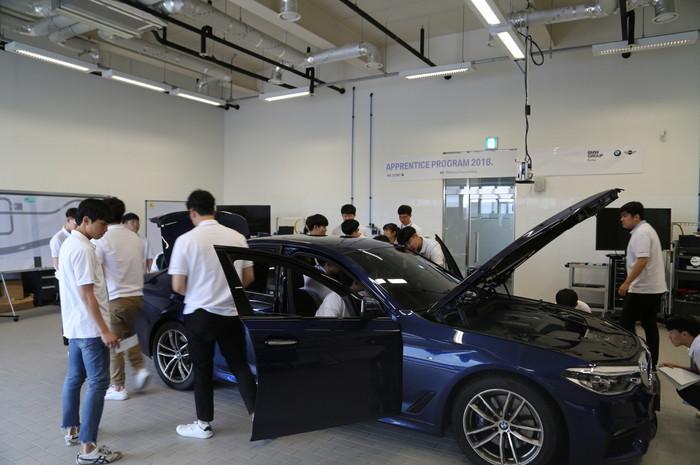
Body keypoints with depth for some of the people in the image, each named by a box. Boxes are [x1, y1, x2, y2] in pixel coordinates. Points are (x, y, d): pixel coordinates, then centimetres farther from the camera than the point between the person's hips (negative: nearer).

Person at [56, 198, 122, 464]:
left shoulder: (69, 244, 12)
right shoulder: (83, 249, -20)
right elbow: (87, 294, -23)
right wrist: (104, 330, -21)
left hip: (74, 325, 10)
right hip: (89, 327, -10)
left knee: (74, 378, 19)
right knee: (98, 383, -6)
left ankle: (71, 429, 33)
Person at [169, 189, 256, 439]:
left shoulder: (186, 240, -11)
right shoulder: (237, 237, -2)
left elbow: (178, 286, -9)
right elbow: (249, 277, 4)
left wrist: (196, 295, 11)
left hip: (200, 314, -2)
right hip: (231, 313, 3)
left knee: (202, 369, 12)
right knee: (240, 365, 13)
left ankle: (204, 424, 23)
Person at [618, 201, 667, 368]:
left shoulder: (641, 233, -16)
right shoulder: (646, 230, 17)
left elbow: (642, 261, -25)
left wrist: (626, 283, -24)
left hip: (642, 289, -10)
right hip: (654, 288, 10)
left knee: (626, 323, -4)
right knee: (649, 324, 13)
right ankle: (652, 362, 18)